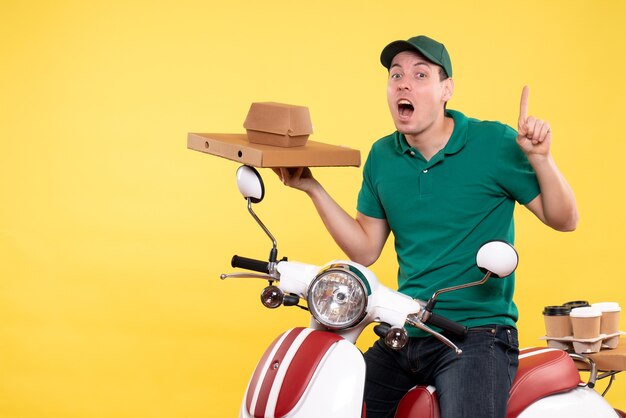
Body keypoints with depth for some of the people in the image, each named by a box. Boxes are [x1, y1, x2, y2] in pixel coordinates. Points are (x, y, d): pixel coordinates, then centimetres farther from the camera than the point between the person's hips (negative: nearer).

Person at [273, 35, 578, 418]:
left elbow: (564, 221, -5)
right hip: (402, 336, 6)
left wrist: (539, 158, -22)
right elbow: (365, 250, 13)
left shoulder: (494, 144, -7)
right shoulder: (381, 157, 8)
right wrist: (313, 188, 5)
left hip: (477, 333, -5)